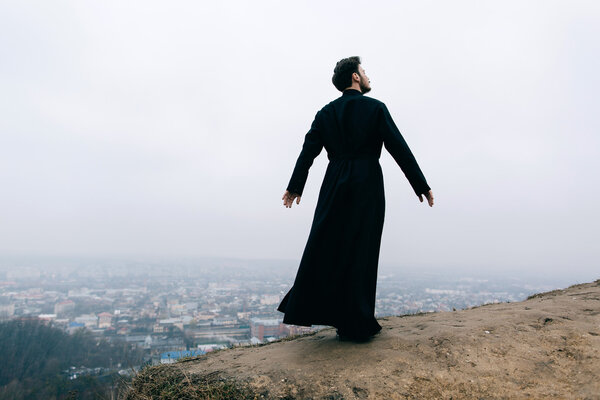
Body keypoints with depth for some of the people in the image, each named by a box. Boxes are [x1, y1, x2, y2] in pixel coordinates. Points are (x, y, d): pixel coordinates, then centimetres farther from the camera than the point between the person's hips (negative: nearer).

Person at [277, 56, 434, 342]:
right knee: (360, 251, 1)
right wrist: (421, 186, 0)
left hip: (334, 186, 4)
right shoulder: (375, 108, 0)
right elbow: (399, 148, -4)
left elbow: (308, 150, 8)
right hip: (367, 186, -3)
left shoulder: (326, 112, 11)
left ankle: (305, 309, 14)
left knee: (323, 246, 10)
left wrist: (295, 187, 13)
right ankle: (354, 325, 8)